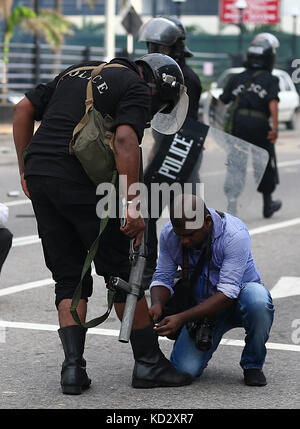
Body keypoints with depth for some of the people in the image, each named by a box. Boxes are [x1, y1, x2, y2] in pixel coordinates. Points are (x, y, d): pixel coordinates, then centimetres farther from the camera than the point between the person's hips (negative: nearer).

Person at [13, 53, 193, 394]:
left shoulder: (77, 72, 25)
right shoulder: (138, 89, 3)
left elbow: (23, 110, 20)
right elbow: (125, 140, -14)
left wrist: (26, 171, 20)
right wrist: (131, 204, -17)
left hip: (38, 176, 7)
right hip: (81, 183, -6)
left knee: (69, 278, 13)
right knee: (122, 273, 6)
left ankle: (73, 367, 4)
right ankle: (148, 362, 13)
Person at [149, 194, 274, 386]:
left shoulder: (235, 234, -28)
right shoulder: (168, 234, -13)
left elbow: (227, 293, -32)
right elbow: (162, 278, -5)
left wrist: (182, 318, -39)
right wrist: (157, 305, -28)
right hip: (201, 305, 3)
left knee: (257, 299, -40)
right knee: (184, 369, -19)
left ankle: (253, 365, -13)